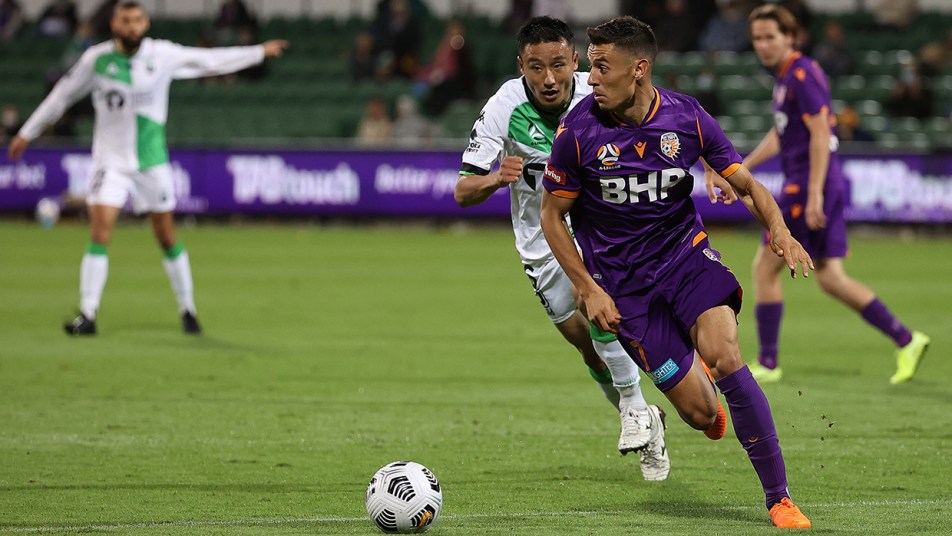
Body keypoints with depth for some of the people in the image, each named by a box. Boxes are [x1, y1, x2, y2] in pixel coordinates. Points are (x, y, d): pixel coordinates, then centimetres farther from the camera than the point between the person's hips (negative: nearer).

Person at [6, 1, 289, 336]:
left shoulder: (162, 55, -4)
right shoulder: (96, 59, -6)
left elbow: (211, 60, 8)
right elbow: (62, 95, 6)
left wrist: (259, 52, 12)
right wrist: (27, 133, 12)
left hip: (152, 160, 1)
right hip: (111, 160, -1)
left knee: (167, 239, 6)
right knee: (100, 234, -13)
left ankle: (187, 308, 22)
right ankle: (87, 315, -10)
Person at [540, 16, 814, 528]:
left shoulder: (687, 117, -8)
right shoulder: (578, 130, -12)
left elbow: (745, 183, 0)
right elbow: (552, 216, -1)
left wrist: (779, 231, -20)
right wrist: (588, 289, -9)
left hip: (684, 252, 1)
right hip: (622, 281, -1)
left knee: (723, 356, -28)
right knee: (700, 412, -6)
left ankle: (779, 499, -17)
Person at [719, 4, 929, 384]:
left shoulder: (801, 75, -13)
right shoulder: (785, 76, 17)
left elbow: (820, 133, -20)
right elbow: (781, 134, 29)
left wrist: (814, 195, -25)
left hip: (810, 182, -10)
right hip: (805, 183, 10)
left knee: (765, 267, -3)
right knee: (830, 279, 8)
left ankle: (767, 363, 3)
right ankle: (906, 341, 9)